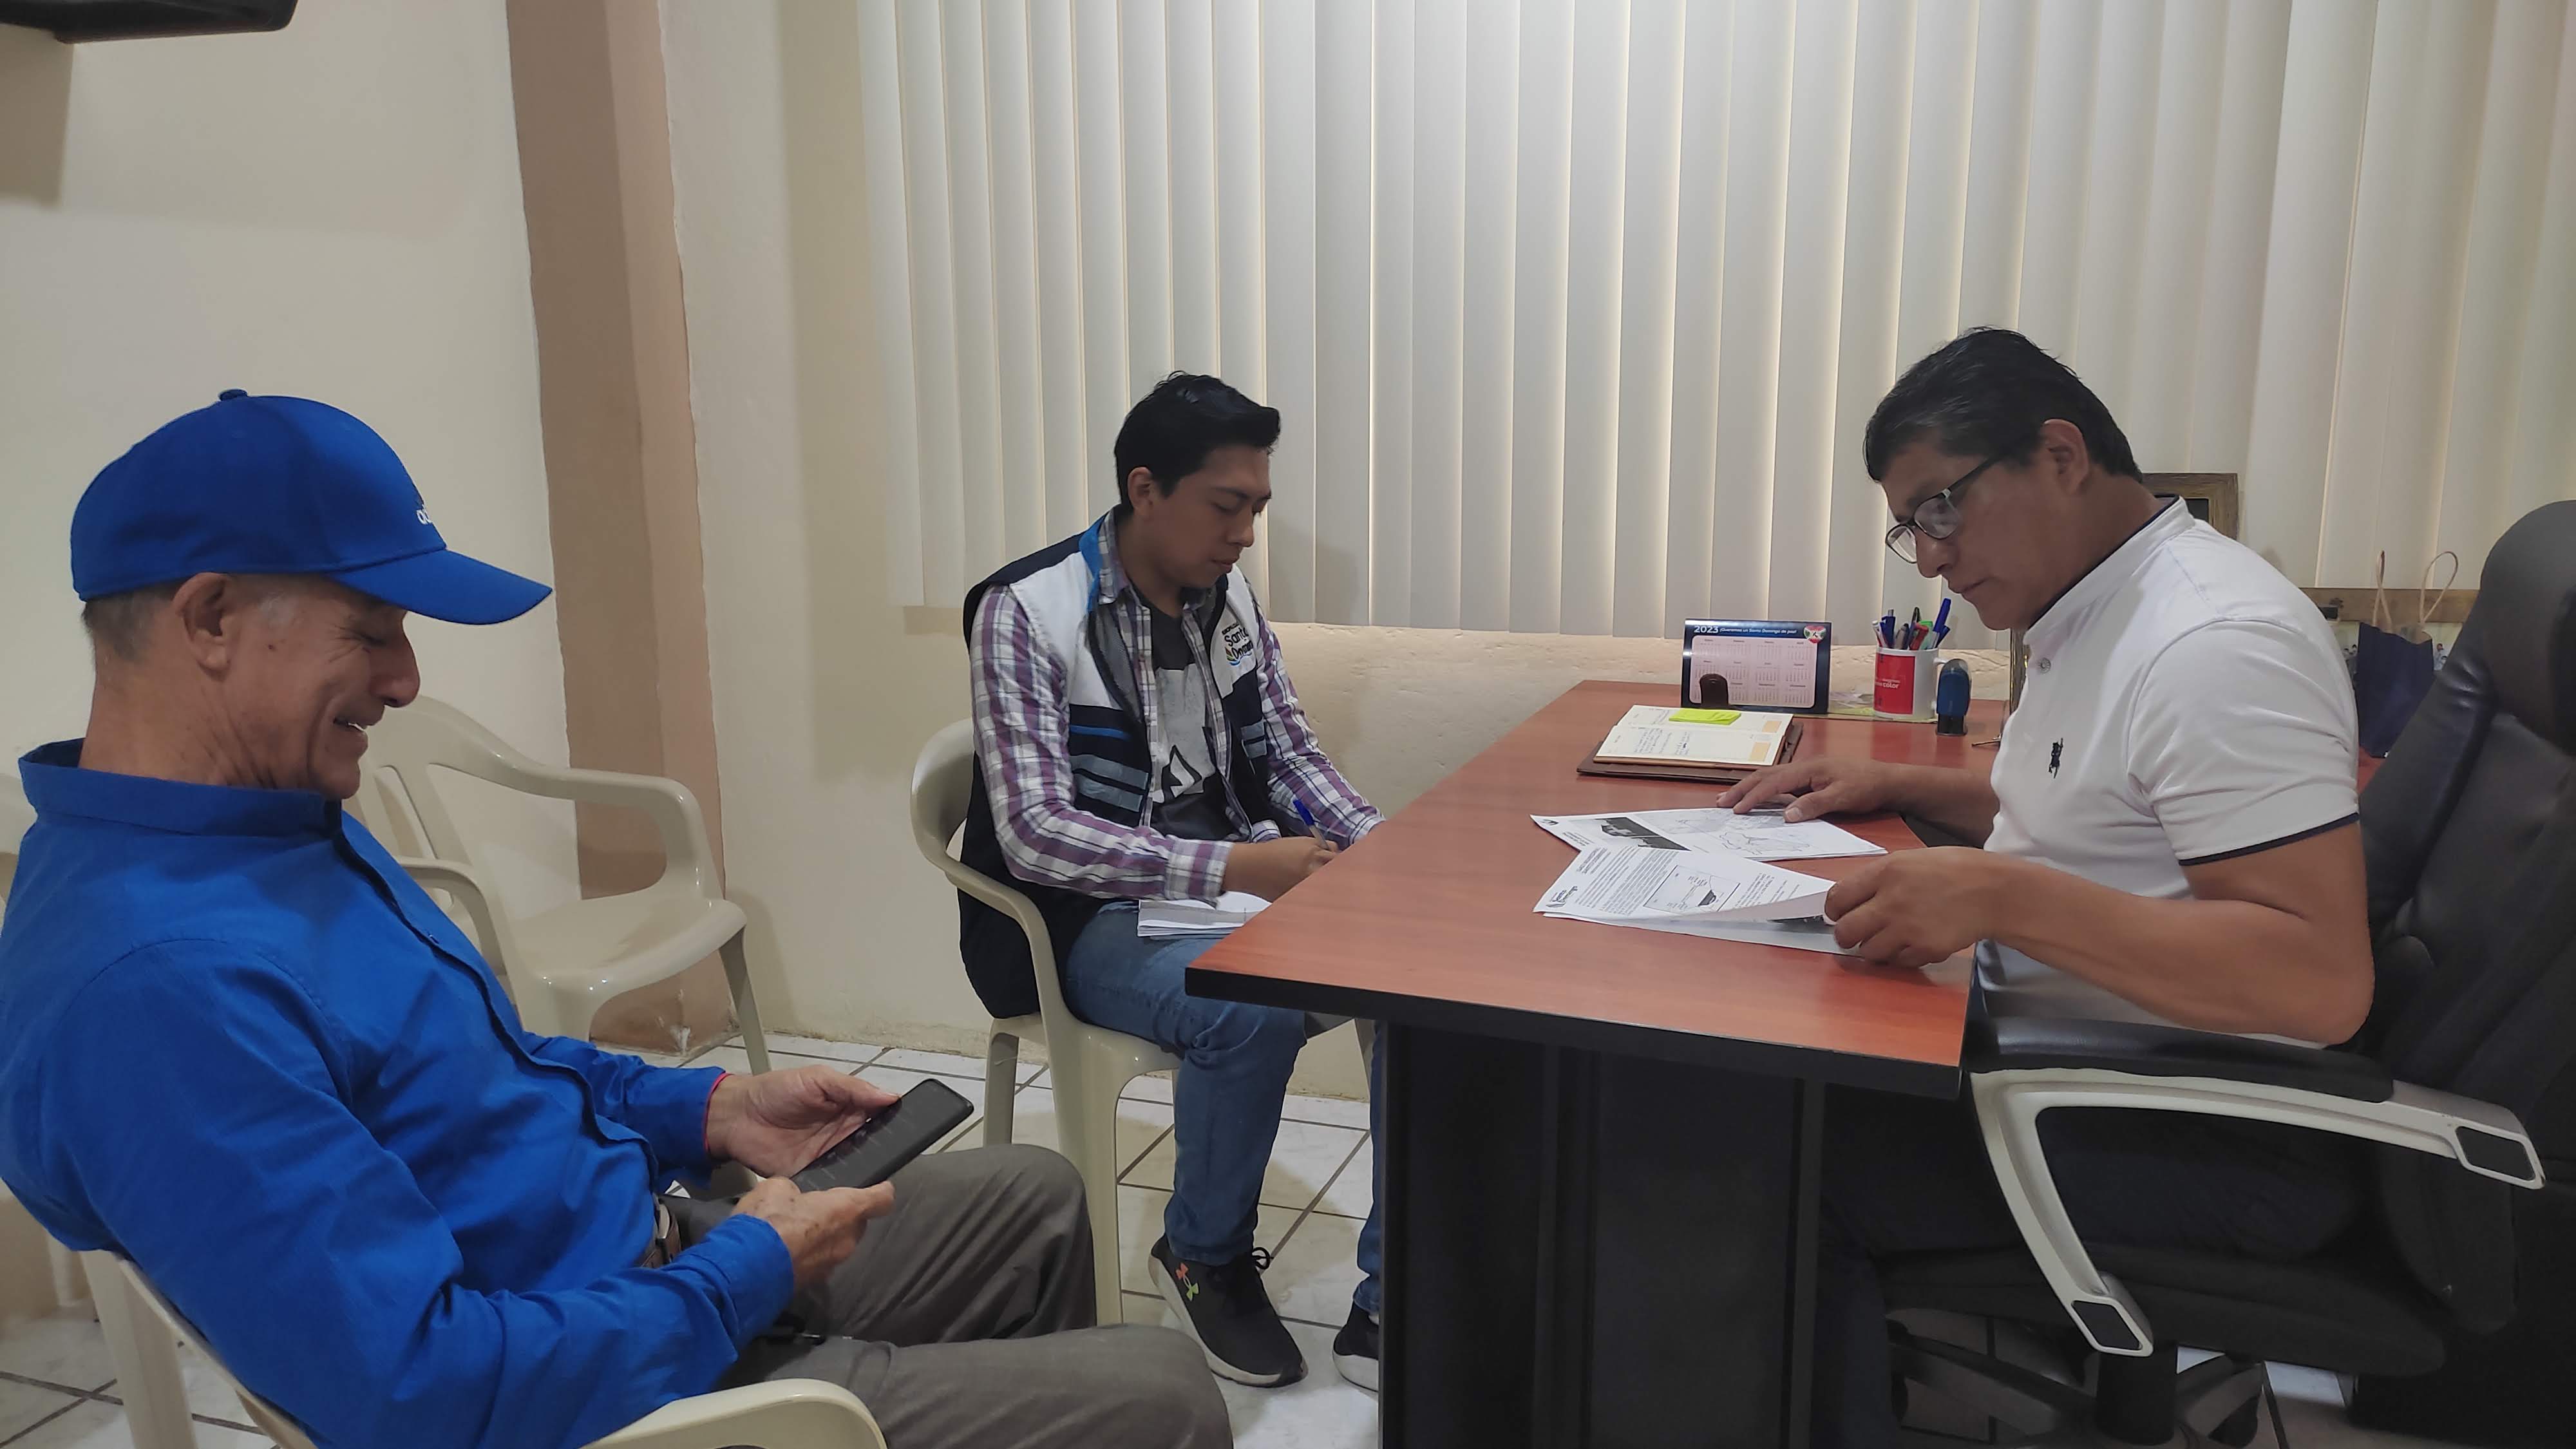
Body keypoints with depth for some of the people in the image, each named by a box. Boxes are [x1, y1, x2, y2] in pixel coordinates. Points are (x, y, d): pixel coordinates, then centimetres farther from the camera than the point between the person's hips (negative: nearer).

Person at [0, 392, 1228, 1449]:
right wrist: (748, 1269, -19)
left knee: (1035, 1201, 21)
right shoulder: (154, 982, -30)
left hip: (647, 1256, 10)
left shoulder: (285, 821, 4)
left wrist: (713, 1110, 6)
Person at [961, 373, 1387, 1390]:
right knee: (1255, 1011, -35)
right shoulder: (1028, 612, -15)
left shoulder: (1227, 598, 6)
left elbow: (1291, 754, 12)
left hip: (1235, 883, 6)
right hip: (1091, 914, -6)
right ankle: (1205, 1260, -3)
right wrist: (1230, 867, -31)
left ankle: (1393, 1306, -9)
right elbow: (1034, 836, -22)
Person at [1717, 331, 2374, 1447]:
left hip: (2207, 1143, -10)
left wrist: (2000, 897, -34)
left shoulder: (2215, 643, -22)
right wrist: (1897, 785, 10)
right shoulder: (2099, 611, 9)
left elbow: (2324, 979, -28)